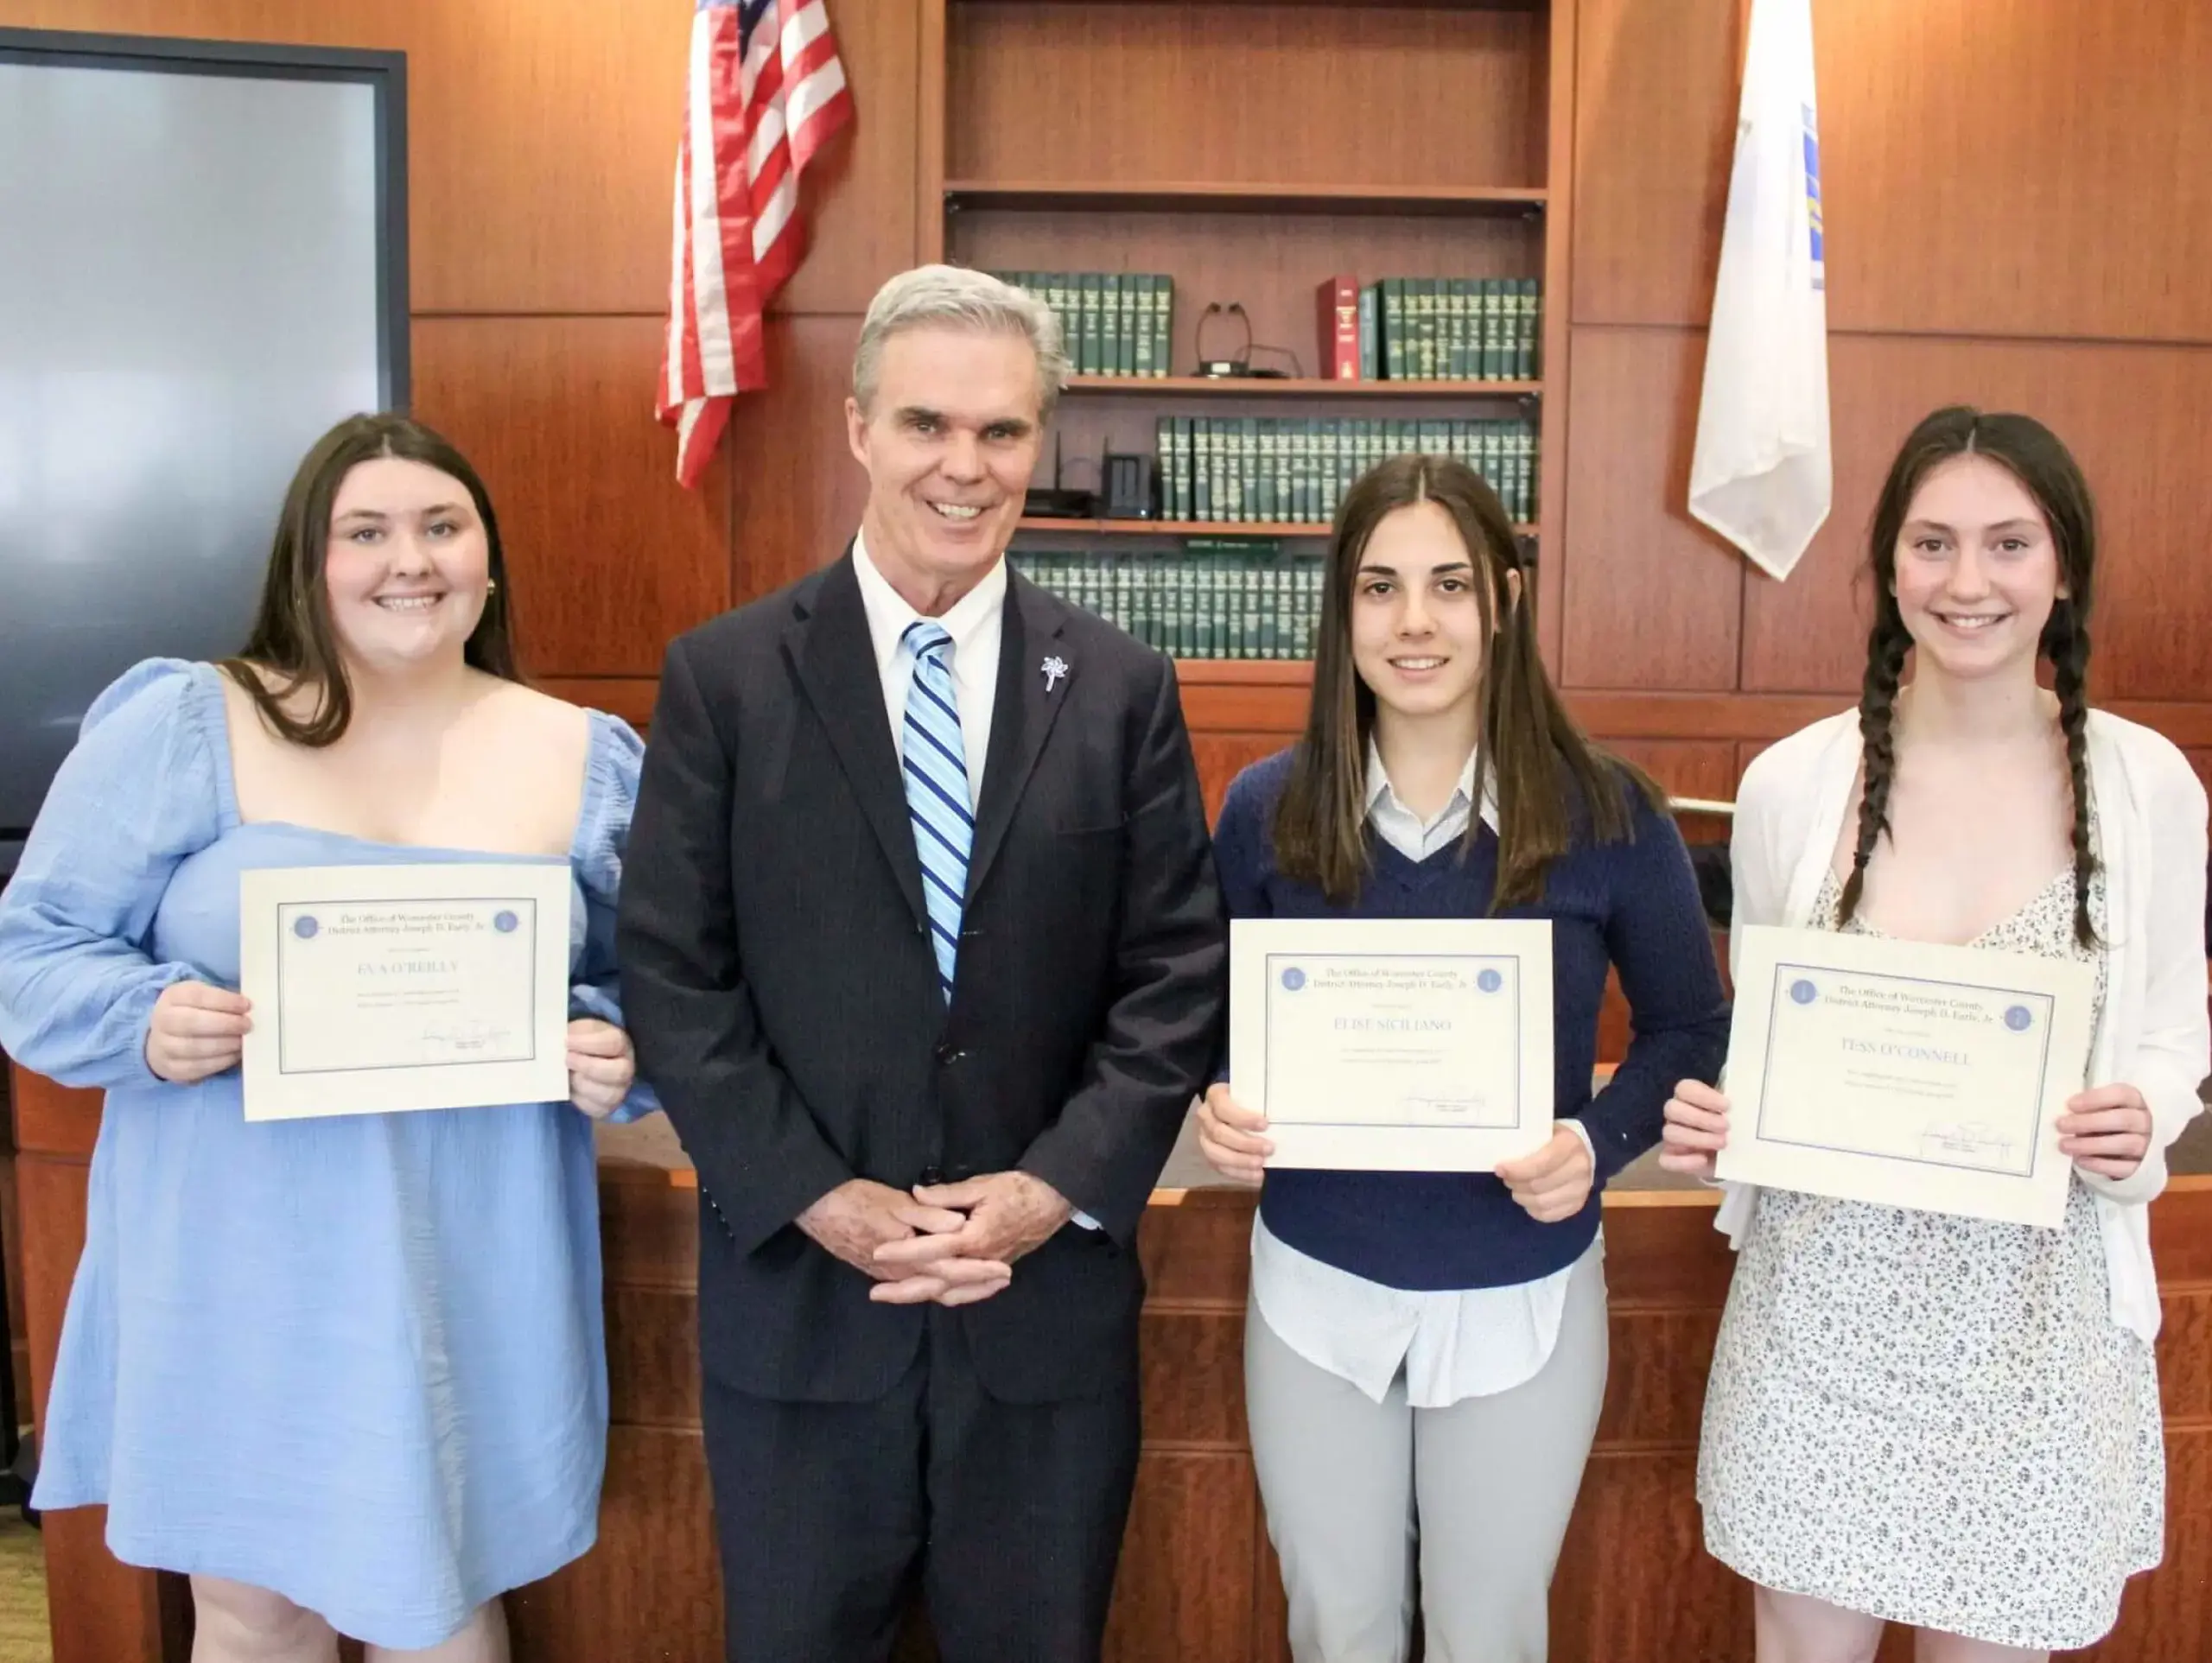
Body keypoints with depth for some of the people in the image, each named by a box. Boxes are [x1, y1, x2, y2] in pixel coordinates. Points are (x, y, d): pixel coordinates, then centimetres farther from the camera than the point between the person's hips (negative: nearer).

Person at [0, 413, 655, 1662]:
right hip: (236, 1271, -1)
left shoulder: (587, 758, 2)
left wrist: (614, 1059, -13)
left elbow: (642, 991, 8)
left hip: (467, 1277, 1)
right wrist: (148, 1023, -21)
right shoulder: (180, 725, -4)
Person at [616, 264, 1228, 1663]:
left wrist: (1057, 1187, -12)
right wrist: (821, 1202, -12)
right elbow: (674, 975, -5)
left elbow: (1178, 973, -1)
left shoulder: (1122, 689, 1)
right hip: (797, 1295, 0)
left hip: (1049, 1294, 1)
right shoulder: (722, 679, -2)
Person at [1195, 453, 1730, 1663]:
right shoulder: (1268, 810, -7)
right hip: (1316, 1292, 1)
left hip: (1523, 1303, -1)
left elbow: (1692, 1027, -1)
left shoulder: (1604, 811, -11)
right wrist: (1218, 1109, -17)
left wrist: (1601, 1140, -19)